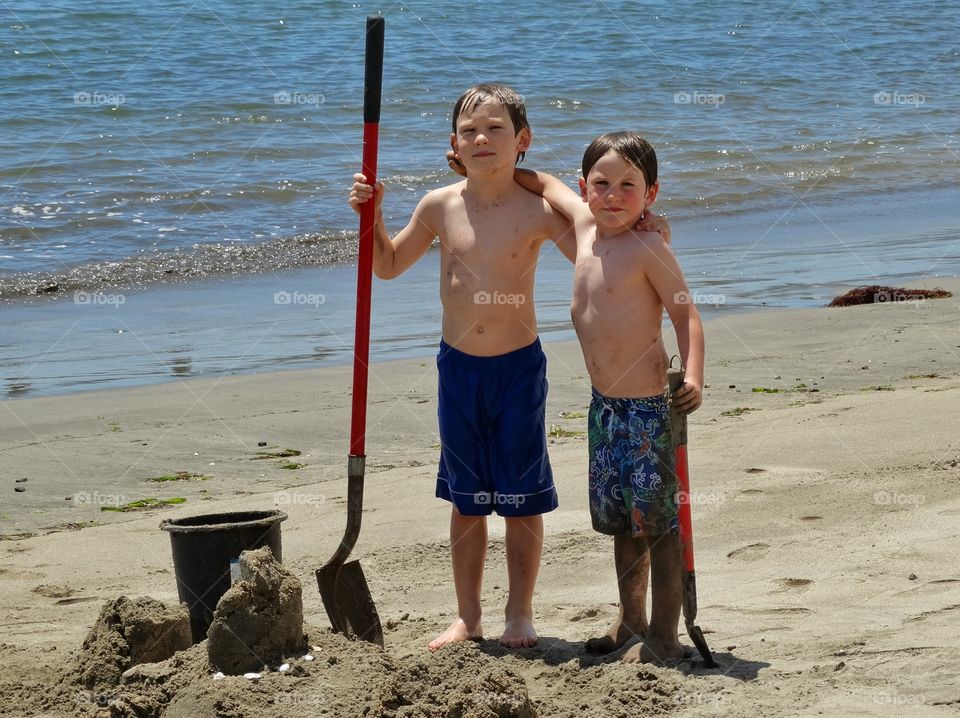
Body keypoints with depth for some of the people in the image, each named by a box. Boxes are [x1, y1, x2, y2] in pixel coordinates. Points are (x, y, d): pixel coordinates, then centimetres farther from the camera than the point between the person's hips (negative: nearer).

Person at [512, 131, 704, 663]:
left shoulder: (648, 248, -15)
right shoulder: (585, 221, 5)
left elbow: (686, 315, -16)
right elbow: (545, 183, 23)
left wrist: (693, 377, -29)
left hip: (646, 406, -8)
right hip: (605, 404, 8)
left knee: (656, 520, -2)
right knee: (621, 520, 17)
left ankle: (664, 634, 4)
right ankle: (631, 621, 28)